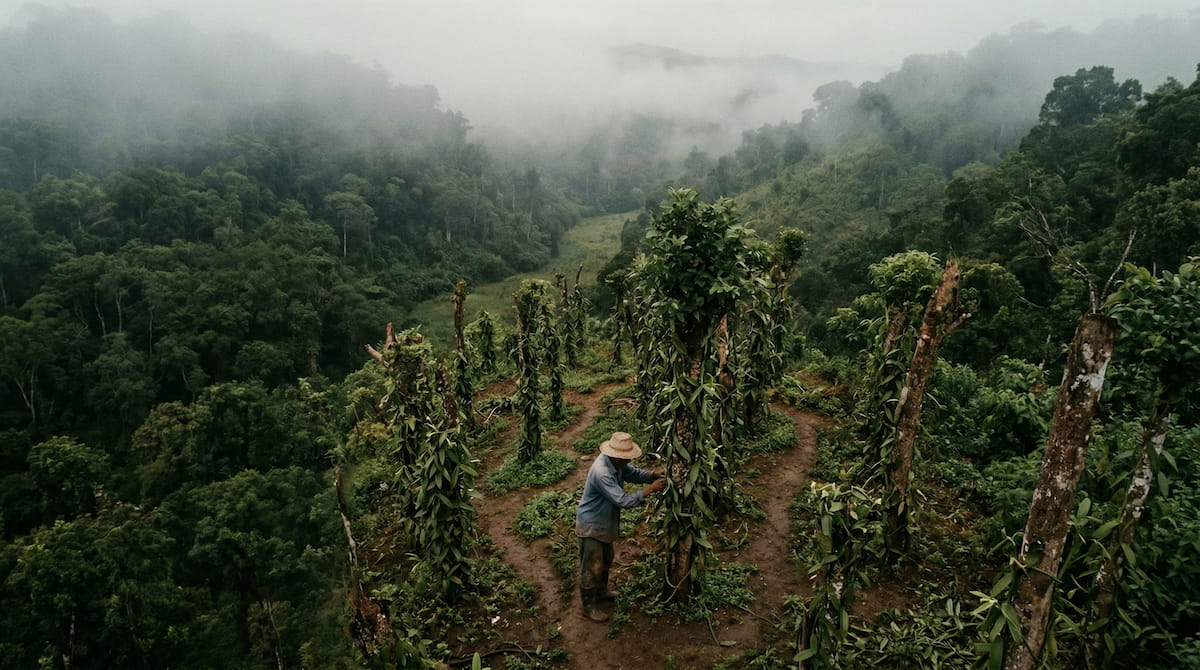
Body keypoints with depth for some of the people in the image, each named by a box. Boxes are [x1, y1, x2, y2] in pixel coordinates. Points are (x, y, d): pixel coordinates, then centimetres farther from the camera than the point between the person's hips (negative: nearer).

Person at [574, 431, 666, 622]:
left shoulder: (616, 463, -9)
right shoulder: (601, 473, -37)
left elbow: (635, 473, 6)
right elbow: (623, 501, -36)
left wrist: (654, 474, -14)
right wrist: (650, 489, -31)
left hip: (604, 523, 10)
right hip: (591, 526, -10)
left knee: (606, 560, 27)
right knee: (592, 568, 7)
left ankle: (601, 591, 49)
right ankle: (590, 607, 24)